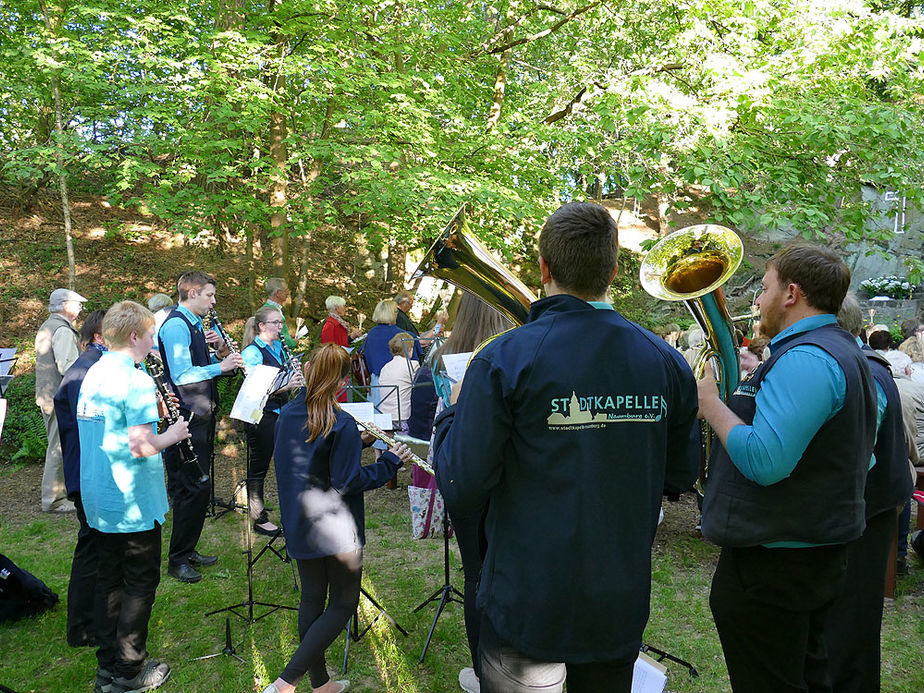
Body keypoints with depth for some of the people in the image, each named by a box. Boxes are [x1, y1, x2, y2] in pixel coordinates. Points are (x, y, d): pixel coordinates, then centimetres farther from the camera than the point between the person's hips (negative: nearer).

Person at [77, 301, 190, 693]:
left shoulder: (92, 375, 7)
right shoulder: (136, 380, -20)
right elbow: (140, 446, -25)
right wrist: (170, 436, -7)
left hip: (98, 500, 8)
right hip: (133, 502, -8)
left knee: (109, 580, 17)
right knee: (140, 584, 6)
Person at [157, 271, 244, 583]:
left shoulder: (194, 324, 15)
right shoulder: (175, 325, -15)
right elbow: (182, 375, -24)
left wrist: (220, 351, 2)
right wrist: (221, 366, -21)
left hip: (201, 416, 10)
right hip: (186, 420, -10)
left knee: (198, 487, 16)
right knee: (192, 489, -5)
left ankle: (188, 550, 28)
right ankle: (177, 560, 7)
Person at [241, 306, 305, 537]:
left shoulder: (278, 347, 11)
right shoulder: (252, 352, -13)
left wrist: (294, 376, -1)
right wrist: (285, 386, -26)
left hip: (280, 412, 8)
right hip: (261, 416, -8)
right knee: (258, 467, 3)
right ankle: (259, 520, 12)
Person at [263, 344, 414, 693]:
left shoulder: (287, 415, 1)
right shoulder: (342, 425, -21)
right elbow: (347, 482, -22)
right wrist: (391, 462, -13)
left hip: (299, 526, 7)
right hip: (336, 530, -7)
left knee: (311, 598, 17)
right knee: (343, 603, 8)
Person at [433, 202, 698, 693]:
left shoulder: (504, 361, -19)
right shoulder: (666, 363, -6)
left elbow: (461, 493, -19)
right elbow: (680, 476, 6)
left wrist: (453, 413, -2)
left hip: (527, 604, -4)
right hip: (622, 605, 5)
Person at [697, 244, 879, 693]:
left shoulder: (804, 360, -23)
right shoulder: (843, 351, 13)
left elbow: (764, 462, -32)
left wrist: (711, 403, -19)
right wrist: (750, 387, 10)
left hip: (770, 566, -11)